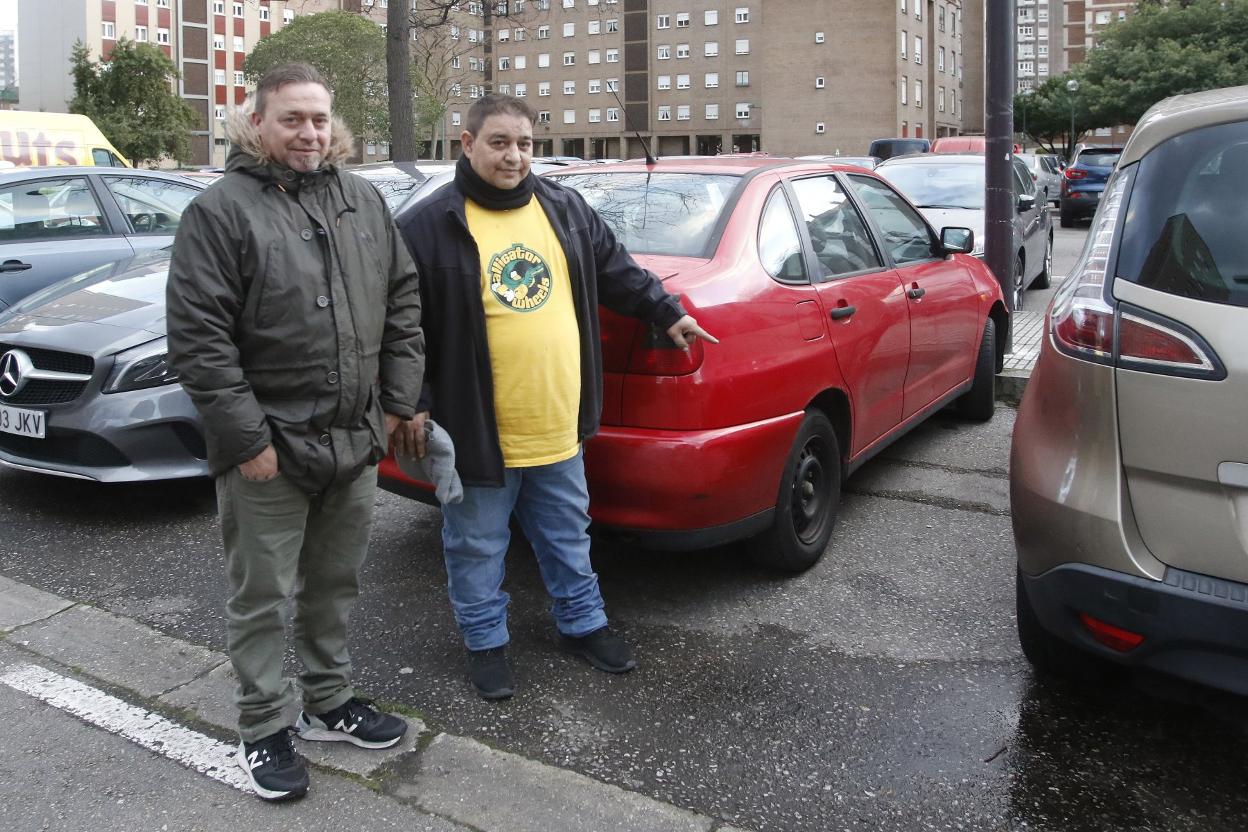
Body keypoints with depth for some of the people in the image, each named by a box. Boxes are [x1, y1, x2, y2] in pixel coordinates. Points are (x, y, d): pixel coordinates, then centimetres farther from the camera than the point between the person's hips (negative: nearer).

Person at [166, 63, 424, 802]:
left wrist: (400, 400, 6)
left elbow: (403, 301, 12)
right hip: (268, 449, -5)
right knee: (264, 597, 7)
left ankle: (331, 701, 35)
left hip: (356, 442, 5)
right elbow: (198, 337, -13)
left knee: (336, 586, 18)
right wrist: (246, 437, -16)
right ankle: (264, 730, 23)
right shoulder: (221, 210, -9)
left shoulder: (364, 201, 8)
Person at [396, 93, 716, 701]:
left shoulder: (565, 209, 7)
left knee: (568, 536, 19)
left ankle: (582, 624, 38)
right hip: (478, 431, -4)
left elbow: (616, 271, 20)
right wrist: (416, 401, -12)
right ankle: (486, 644, 30)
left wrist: (667, 312, 21)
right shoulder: (429, 227, -8)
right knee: (477, 547, 11)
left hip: (557, 425, 4)